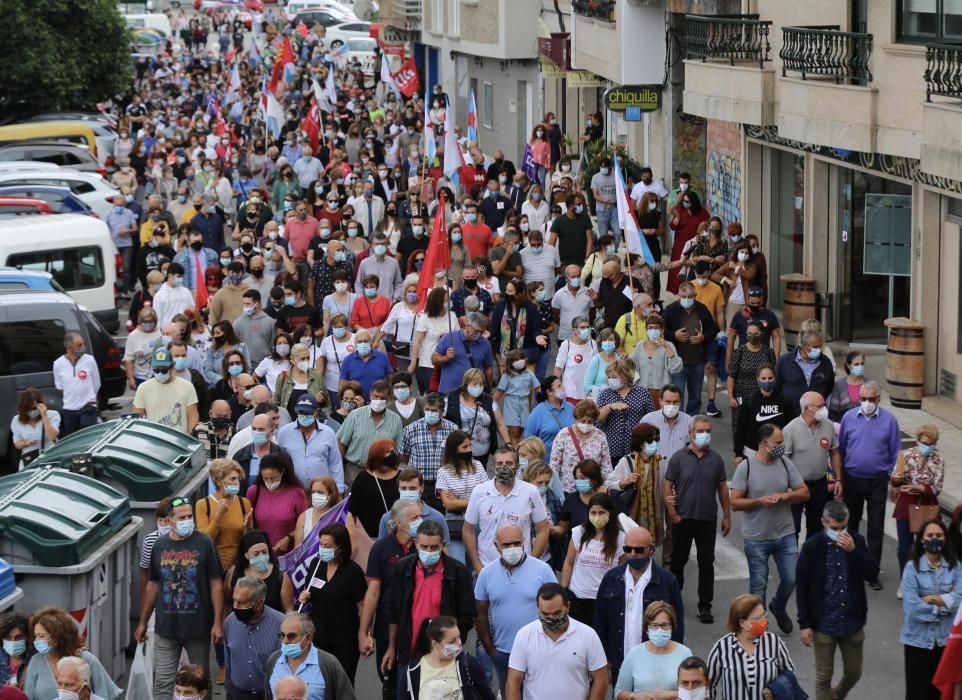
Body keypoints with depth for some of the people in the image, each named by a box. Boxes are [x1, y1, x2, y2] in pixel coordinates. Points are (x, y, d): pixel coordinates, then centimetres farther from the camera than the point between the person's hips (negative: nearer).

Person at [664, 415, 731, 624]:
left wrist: (727, 516, 6)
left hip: (708, 520, 1)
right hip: (683, 519, -1)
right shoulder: (679, 458, -4)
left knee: (707, 564, 3)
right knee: (678, 561, 11)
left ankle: (705, 607, 9)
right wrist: (673, 514, -9)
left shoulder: (716, 459, 4)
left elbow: (723, 489, 8)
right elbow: (668, 487, -3)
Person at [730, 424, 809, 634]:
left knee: (790, 579, 7)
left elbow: (804, 493, 3)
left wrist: (785, 496, -16)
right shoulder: (746, 467, -10)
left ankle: (778, 608, 37)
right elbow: (735, 502, -10)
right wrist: (759, 501, -23)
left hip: (785, 535, 3)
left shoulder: (785, 464, 0)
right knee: (758, 586, 7)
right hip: (756, 538, -3)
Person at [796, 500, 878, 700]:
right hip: (823, 624, -3)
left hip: (852, 622, 3)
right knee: (823, 676, 7)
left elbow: (873, 574, -7)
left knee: (854, 673, 17)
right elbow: (802, 587, -7)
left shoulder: (857, 541, -2)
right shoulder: (812, 547, -11)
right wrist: (804, 624, -8)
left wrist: (853, 551, -21)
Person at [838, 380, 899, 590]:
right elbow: (840, 449, 5)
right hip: (852, 478, 2)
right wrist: (838, 477, 6)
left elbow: (895, 453, -1)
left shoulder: (889, 420, -7)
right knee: (850, 523, 15)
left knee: (876, 527, 1)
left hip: (877, 480, -2)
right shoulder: (849, 417, -3)